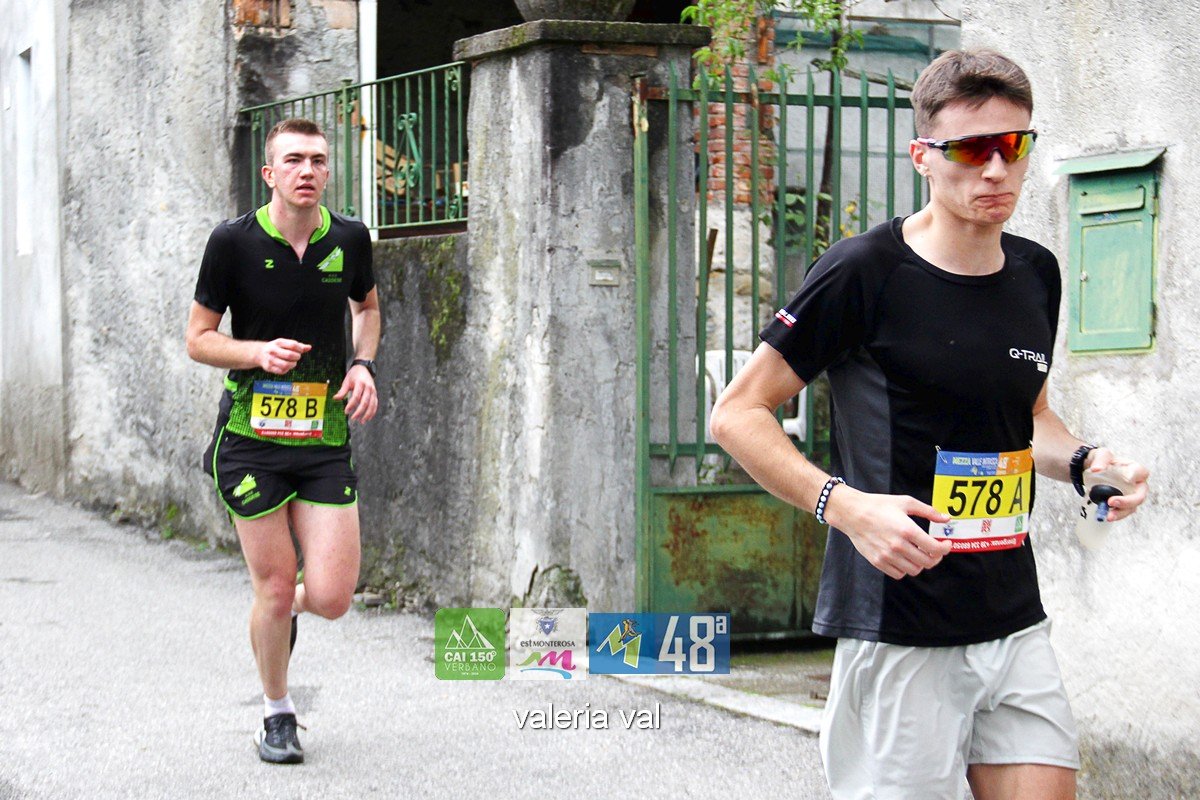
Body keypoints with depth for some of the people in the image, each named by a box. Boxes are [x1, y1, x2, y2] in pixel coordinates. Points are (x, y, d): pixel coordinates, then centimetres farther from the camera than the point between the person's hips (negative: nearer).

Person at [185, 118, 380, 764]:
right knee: (275, 589, 0)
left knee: (330, 598, -6)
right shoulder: (233, 242, -7)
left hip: (326, 440, 2)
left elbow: (367, 306, 21)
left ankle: (283, 608, 32)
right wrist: (259, 352, -18)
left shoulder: (349, 239, 1)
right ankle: (277, 714, 25)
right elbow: (198, 339, 0)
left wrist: (364, 366, 2)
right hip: (250, 438, -2)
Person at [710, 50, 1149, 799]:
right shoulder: (865, 272, -10)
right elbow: (737, 414, -7)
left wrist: (1083, 460, 4)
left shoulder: (1036, 274, 10)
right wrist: (847, 507, -21)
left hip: (1016, 621, 6)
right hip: (900, 632, -6)